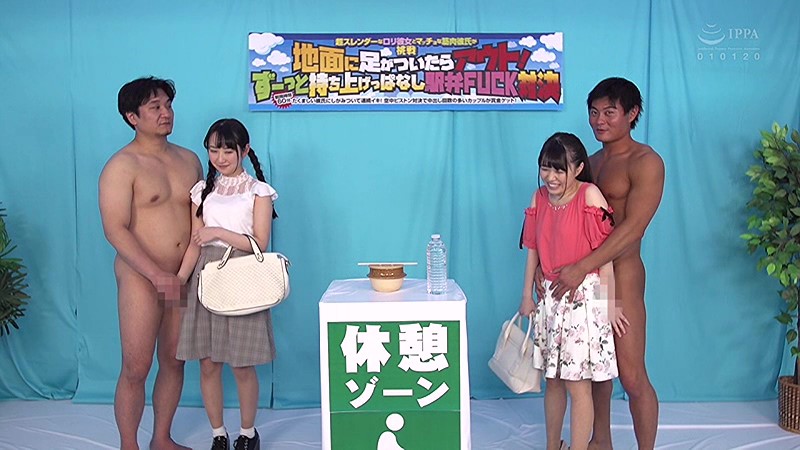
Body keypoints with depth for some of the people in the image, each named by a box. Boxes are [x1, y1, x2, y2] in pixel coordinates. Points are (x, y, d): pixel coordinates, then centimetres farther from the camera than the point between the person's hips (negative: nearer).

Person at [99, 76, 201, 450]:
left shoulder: (189, 160, 10)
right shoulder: (122, 166, -9)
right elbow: (115, 229, -17)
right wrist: (157, 274, -23)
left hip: (183, 278, 6)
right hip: (140, 279, -6)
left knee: (174, 362, 13)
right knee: (135, 370, -1)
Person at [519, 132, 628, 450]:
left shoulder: (590, 196, -12)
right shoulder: (539, 198, 6)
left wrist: (608, 305, -12)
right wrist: (527, 296, 15)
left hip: (583, 297, -6)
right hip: (550, 296, 6)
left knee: (578, 384, -3)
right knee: (553, 379, 16)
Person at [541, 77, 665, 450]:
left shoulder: (646, 162, -9)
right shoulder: (591, 162, 14)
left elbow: (632, 227, -20)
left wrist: (581, 268, -26)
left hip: (621, 275, -7)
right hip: (585, 277, 7)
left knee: (632, 376, -3)